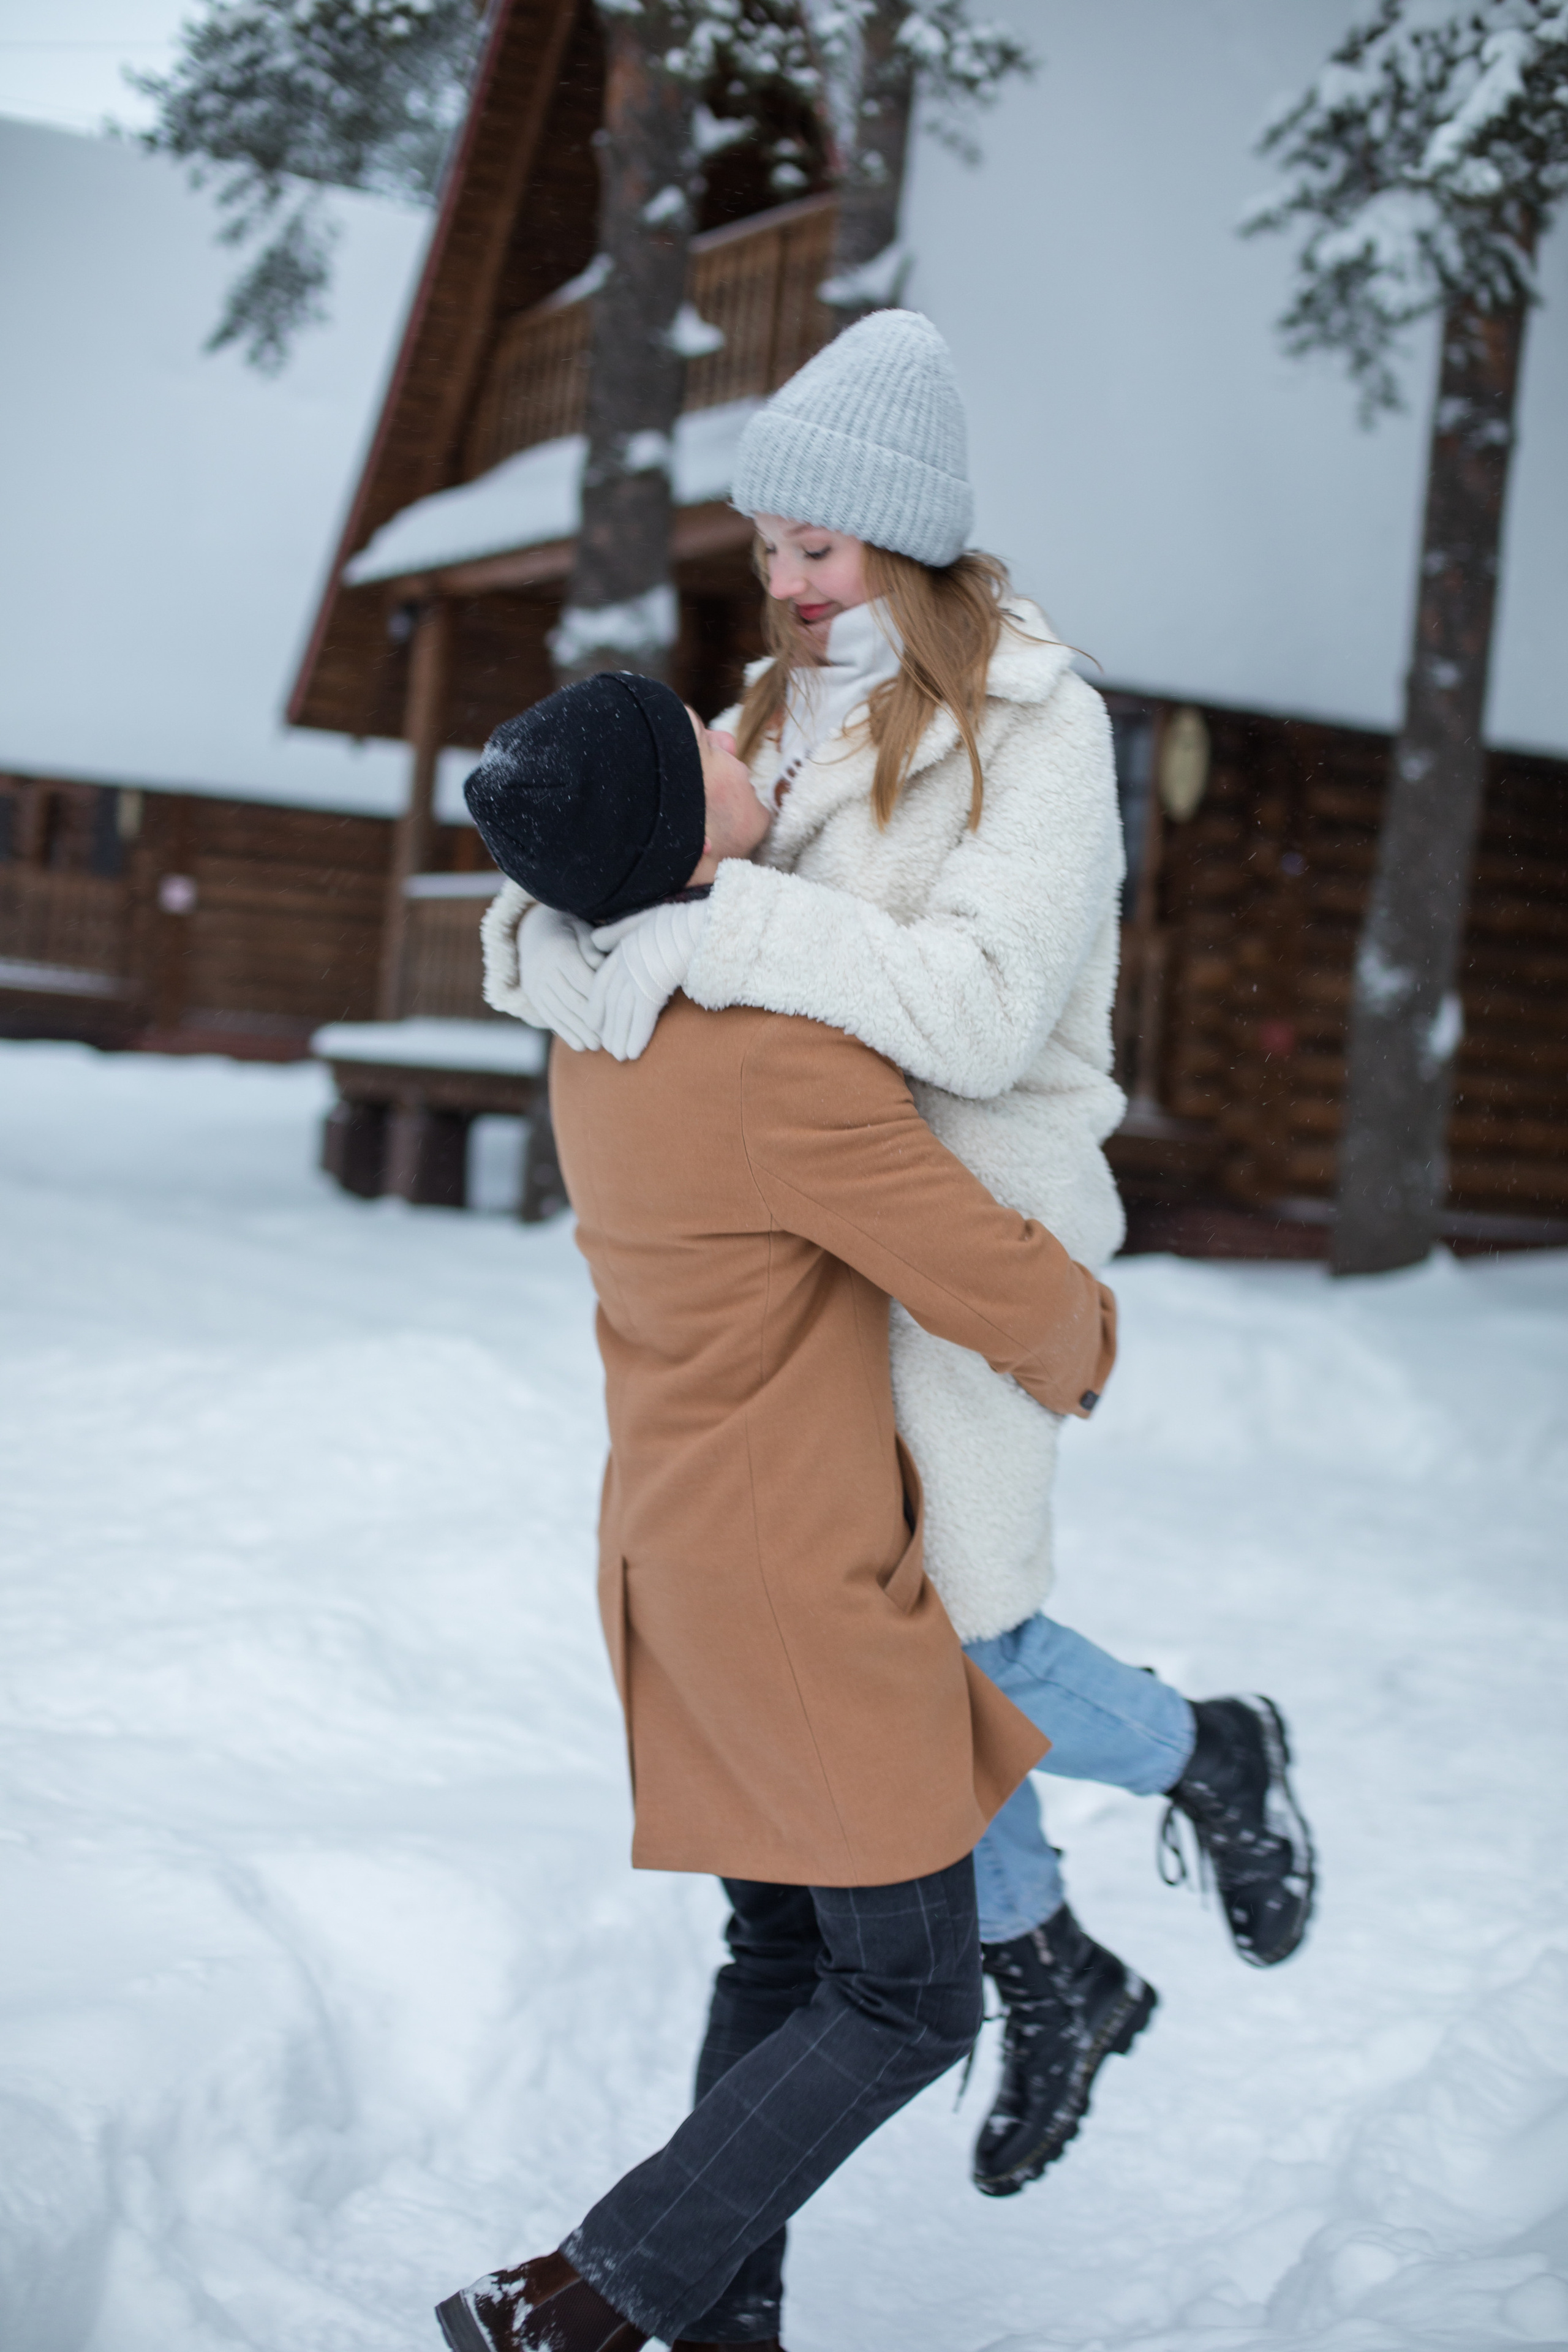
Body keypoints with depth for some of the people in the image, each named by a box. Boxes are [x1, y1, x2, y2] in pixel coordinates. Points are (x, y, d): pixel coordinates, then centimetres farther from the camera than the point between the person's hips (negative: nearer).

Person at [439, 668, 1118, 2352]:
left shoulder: (600, 1035, 3)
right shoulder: (787, 1068, -27)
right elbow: (1016, 1298, -17)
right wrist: (1078, 1355, 7)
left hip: (686, 1559, 9)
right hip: (807, 1589, -9)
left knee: (786, 1954, 18)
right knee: (910, 1998, 4)